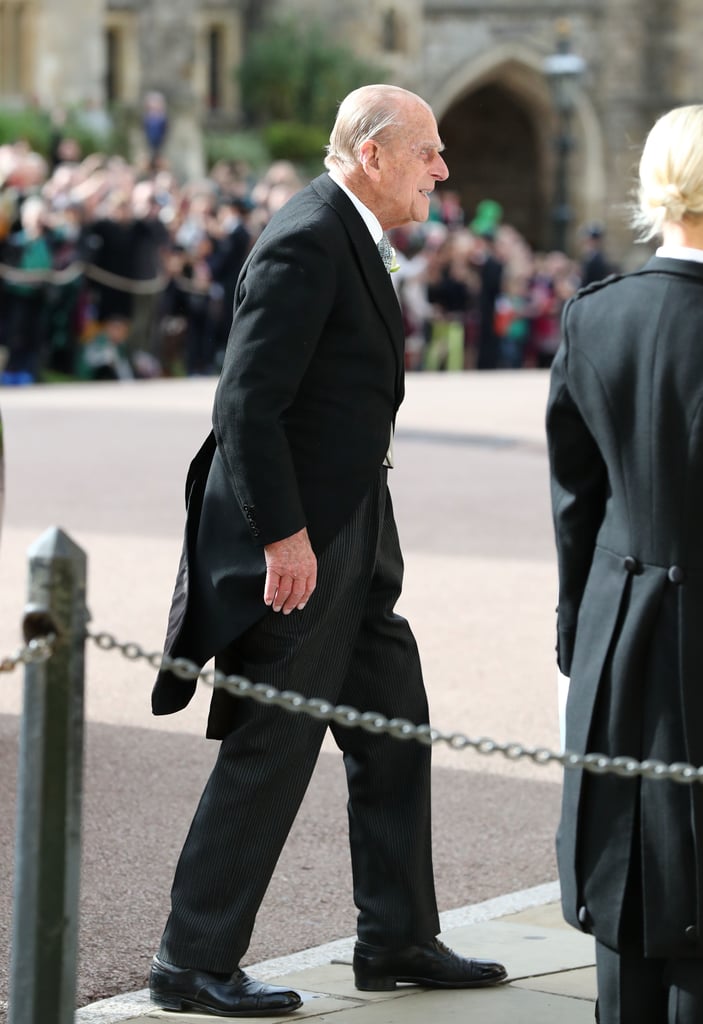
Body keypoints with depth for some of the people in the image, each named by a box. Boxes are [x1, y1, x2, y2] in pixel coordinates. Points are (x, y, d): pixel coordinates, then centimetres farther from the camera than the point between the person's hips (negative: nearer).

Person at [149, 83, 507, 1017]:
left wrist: (320, 529, 21)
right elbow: (246, 402, -23)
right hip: (297, 539, -10)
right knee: (271, 750, -4)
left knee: (395, 730, 15)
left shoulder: (349, 238, 14)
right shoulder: (306, 241, -18)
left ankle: (398, 939, 25)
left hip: (348, 536, 10)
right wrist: (283, 537, -24)